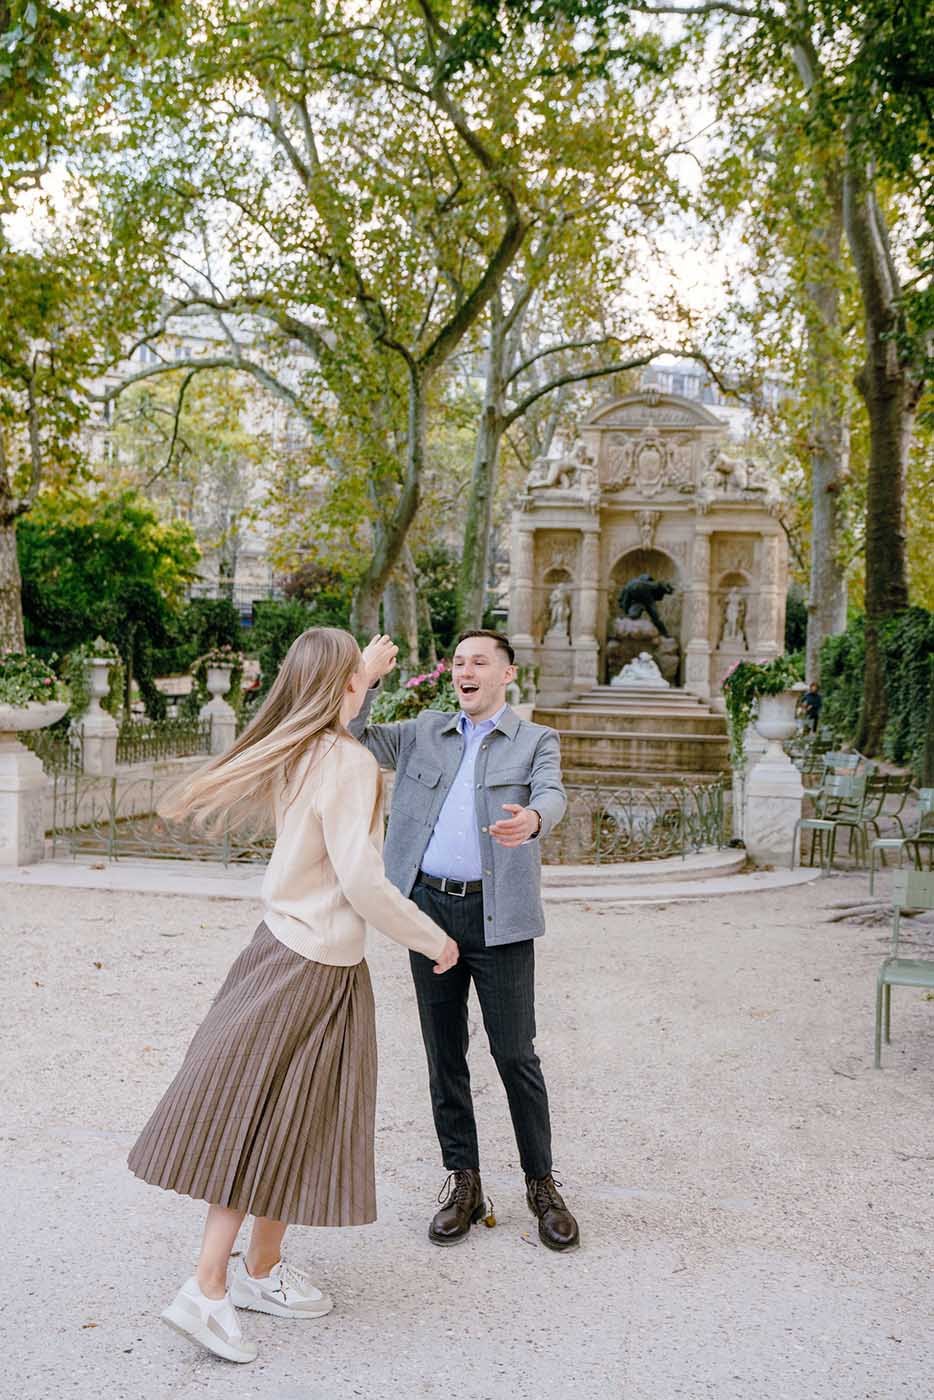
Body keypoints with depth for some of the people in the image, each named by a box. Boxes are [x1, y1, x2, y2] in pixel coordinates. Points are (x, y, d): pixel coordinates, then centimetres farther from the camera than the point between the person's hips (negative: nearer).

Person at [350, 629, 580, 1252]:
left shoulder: (535, 740, 5)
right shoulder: (425, 732, 15)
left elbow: (552, 794, -15)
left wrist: (531, 819, -39)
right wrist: (369, 680, -3)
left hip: (497, 916, -3)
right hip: (429, 907, 4)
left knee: (516, 1056, 1)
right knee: (444, 1056, 10)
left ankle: (542, 1184, 16)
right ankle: (463, 1183, 22)